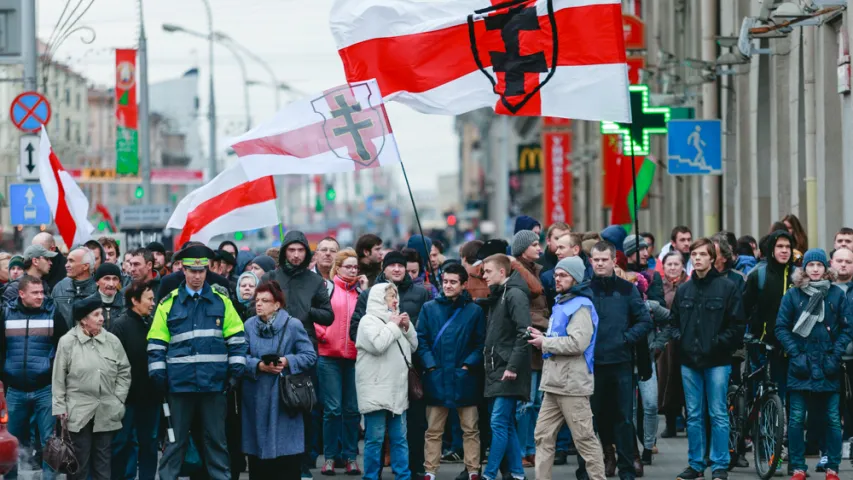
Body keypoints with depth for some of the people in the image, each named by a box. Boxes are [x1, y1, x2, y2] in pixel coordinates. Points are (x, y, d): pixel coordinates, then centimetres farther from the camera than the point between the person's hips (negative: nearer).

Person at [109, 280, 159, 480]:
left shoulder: (151, 324, 9)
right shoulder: (120, 325, -8)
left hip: (150, 394, 6)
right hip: (128, 395, -6)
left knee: (149, 443, 10)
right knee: (122, 443, 1)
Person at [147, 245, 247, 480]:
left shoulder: (221, 301, 7)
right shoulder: (169, 303, 5)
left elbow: (236, 339, 7)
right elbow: (156, 344, 5)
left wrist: (236, 370, 0)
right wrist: (158, 376, -1)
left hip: (214, 381, 0)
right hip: (180, 381, 0)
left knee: (216, 438, 8)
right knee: (176, 439, 6)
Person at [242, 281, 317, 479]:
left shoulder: (293, 325, -3)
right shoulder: (249, 325, 4)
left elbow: (310, 356, -4)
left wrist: (287, 361, -18)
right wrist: (259, 366, -17)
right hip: (256, 398, 3)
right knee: (257, 449, 7)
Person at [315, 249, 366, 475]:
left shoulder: (360, 291, 13)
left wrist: (365, 293, -2)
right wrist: (321, 334, -11)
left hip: (354, 357, 3)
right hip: (329, 356, -3)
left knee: (352, 409, 5)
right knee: (333, 408, -3)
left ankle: (350, 456, 12)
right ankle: (330, 457, 4)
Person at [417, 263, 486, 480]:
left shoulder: (474, 311, 3)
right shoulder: (429, 308, 6)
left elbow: (481, 343, 2)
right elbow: (421, 340, 4)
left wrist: (468, 364, -10)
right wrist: (430, 365, -7)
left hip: (465, 379, -1)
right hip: (436, 378, 1)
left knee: (470, 429, 4)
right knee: (433, 430, 5)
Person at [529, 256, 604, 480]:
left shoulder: (581, 306, -10)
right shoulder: (560, 304, 19)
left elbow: (577, 343, -22)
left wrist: (545, 343, -12)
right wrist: (543, 337, 6)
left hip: (573, 384, -10)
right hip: (554, 383, 10)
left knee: (584, 438, -5)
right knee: (543, 436, 7)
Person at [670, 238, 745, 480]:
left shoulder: (727, 287, -3)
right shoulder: (684, 290, 11)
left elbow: (737, 325, -5)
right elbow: (673, 321, 18)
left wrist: (717, 343, -12)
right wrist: (679, 339, 0)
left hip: (717, 361, -4)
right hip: (689, 361, 4)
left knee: (718, 415, -1)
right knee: (693, 415, 8)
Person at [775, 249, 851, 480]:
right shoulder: (793, 294, 2)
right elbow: (781, 328, 1)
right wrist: (795, 355, -8)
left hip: (828, 368, 0)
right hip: (801, 366, 0)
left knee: (833, 419, 1)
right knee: (796, 419, -1)